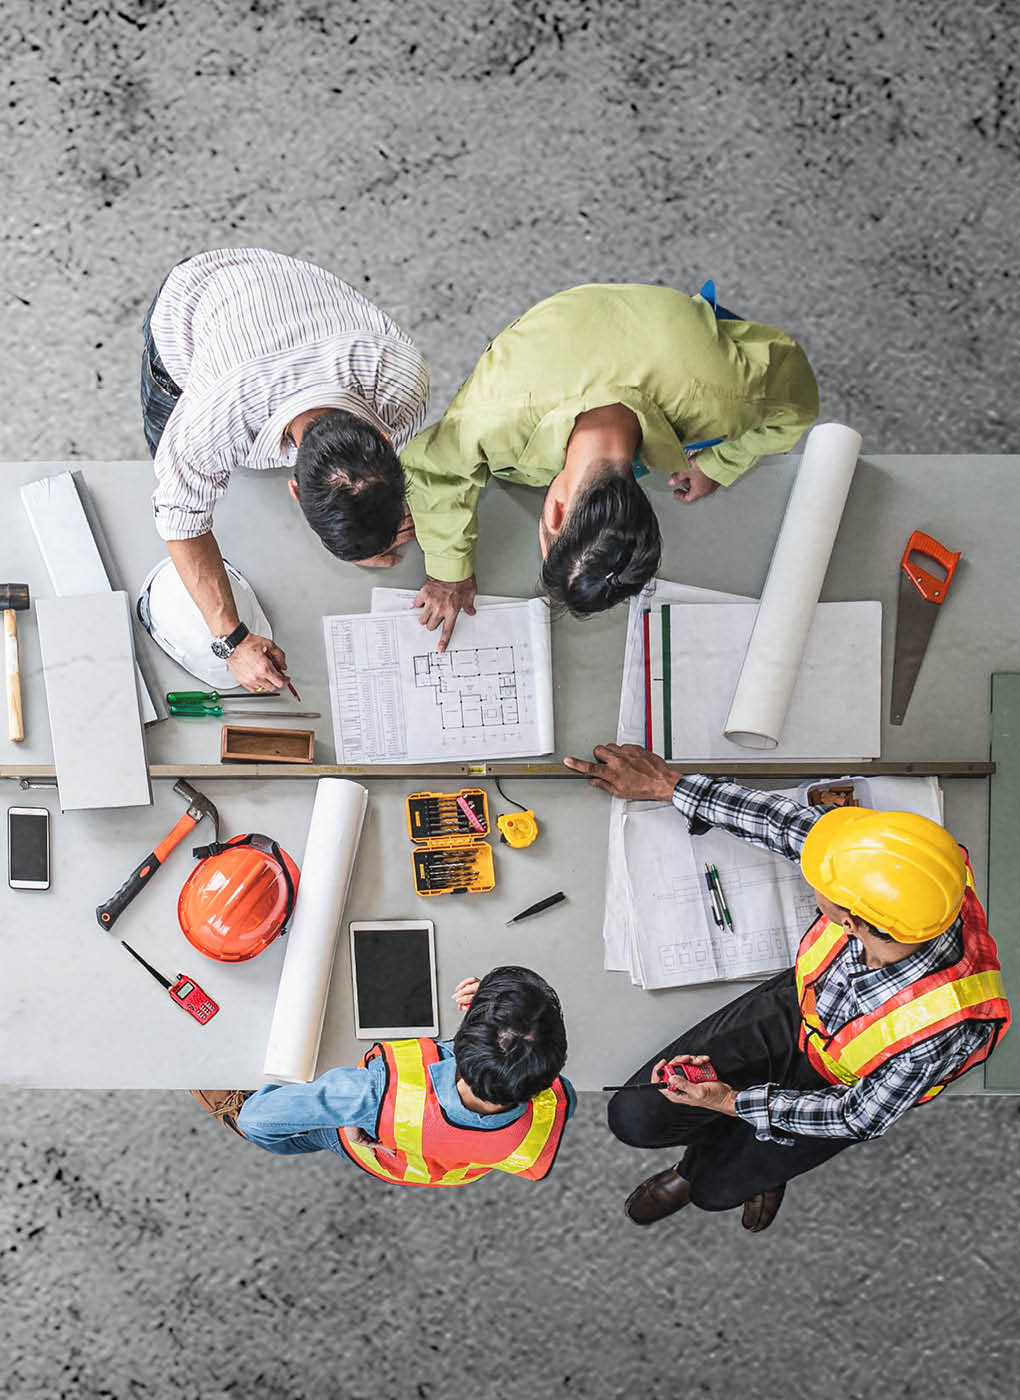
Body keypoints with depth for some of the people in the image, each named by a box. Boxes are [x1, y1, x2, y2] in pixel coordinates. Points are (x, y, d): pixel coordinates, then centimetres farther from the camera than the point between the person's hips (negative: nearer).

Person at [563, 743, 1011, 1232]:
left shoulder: (947, 1028, -43)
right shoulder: (911, 878, -34)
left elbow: (859, 1117, -23)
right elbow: (789, 822, -17)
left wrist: (733, 1101, -18)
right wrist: (666, 784, -11)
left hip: (847, 1088, -3)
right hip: (794, 1006, 3)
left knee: (716, 1188, 10)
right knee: (633, 1115, -1)